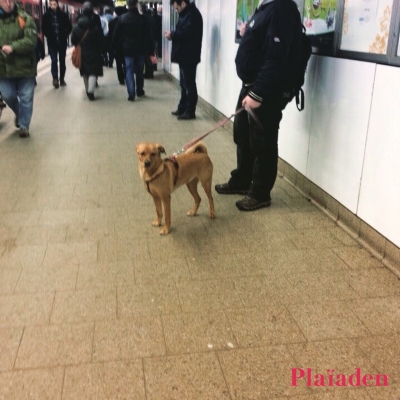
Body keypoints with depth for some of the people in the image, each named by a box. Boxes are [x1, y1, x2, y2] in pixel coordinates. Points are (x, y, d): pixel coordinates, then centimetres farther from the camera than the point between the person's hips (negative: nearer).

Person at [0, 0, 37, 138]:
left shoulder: (24, 18, -4)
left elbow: (31, 40, -16)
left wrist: (13, 47, -28)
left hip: (24, 66, -2)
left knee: (26, 98, 3)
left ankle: (23, 126, 18)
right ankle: (19, 114, 37)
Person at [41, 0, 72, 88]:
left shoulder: (63, 14, -2)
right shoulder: (46, 15, -3)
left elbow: (69, 27, 6)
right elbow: (44, 28, 6)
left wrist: (65, 35, 0)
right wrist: (49, 36, 0)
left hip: (62, 41, 1)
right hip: (52, 42, -1)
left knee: (62, 60, 9)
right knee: (54, 60, -6)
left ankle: (62, 78, 19)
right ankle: (55, 79, -6)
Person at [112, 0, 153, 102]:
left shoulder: (122, 18, -3)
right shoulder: (142, 18, -5)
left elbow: (116, 35, 0)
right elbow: (148, 35, -4)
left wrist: (115, 47, 10)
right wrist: (150, 49, 1)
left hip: (127, 49, -1)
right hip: (140, 49, 1)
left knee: (129, 71, 0)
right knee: (139, 71, 15)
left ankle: (131, 94, -9)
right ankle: (139, 91, 24)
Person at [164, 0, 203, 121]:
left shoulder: (192, 14, -14)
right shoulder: (187, 14, 19)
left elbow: (185, 33, -24)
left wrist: (172, 35, -10)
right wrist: (173, 34, -1)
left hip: (189, 56, -10)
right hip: (184, 55, 10)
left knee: (189, 84, -5)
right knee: (184, 84, 15)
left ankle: (190, 111, 1)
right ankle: (182, 108, 24)